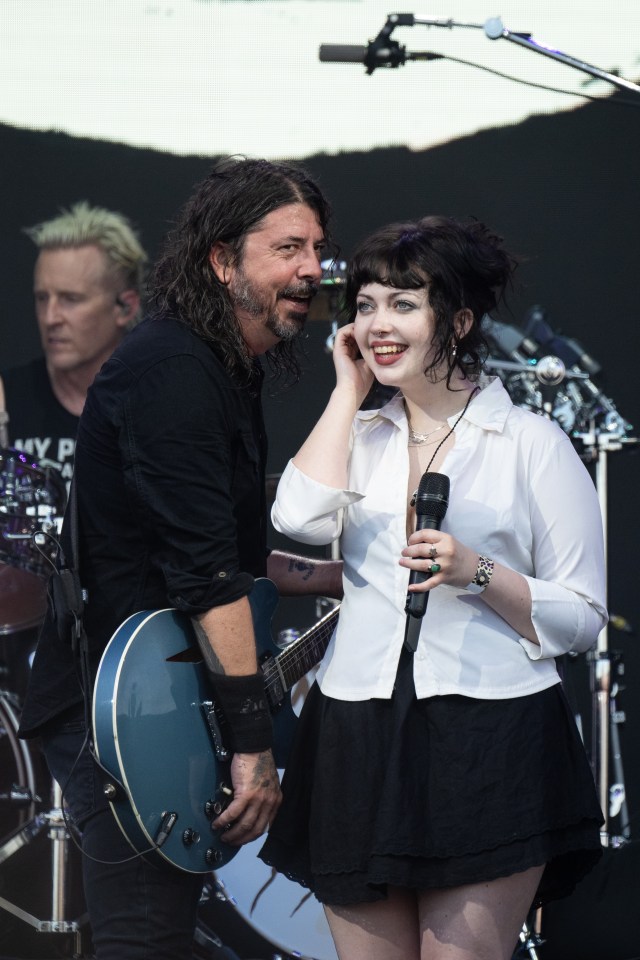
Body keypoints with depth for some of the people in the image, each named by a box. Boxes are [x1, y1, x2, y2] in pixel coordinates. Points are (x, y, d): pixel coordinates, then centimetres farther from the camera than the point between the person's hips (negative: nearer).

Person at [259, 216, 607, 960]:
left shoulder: (532, 443, 3)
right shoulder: (360, 437, 16)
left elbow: (581, 620, 2)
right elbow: (300, 518, -7)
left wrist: (477, 573, -15)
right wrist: (349, 389, 3)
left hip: (488, 750, -4)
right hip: (360, 744, 4)